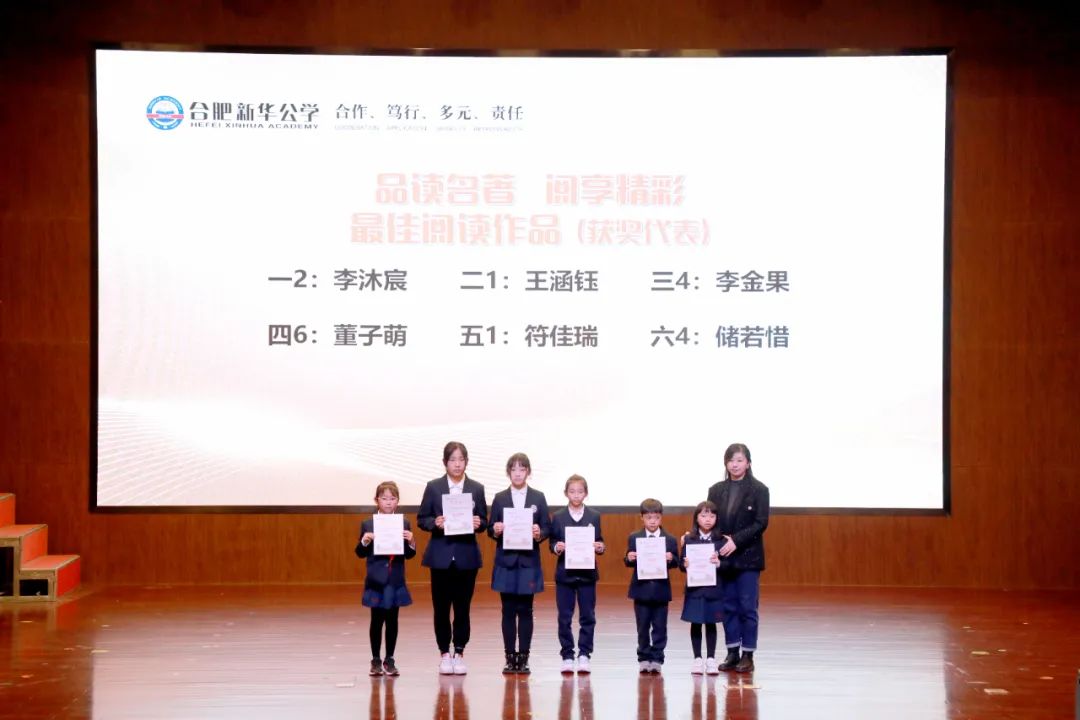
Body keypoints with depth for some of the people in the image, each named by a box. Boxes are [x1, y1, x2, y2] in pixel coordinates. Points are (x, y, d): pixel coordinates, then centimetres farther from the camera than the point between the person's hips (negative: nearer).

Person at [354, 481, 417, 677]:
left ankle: (389, 660, 13)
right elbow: (360, 554, 3)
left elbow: (409, 554, 5)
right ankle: (376, 660, 12)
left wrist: (411, 541, -15)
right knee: (377, 620, 3)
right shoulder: (368, 525, 0)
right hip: (376, 580, -1)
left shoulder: (404, 524, 3)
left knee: (392, 619, 5)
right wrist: (364, 541, -17)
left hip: (395, 580, 1)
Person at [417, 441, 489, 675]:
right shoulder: (433, 487, 3)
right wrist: (434, 523, -17)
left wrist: (478, 524, -15)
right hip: (441, 555, 0)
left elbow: (483, 521, 7)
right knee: (441, 607, 3)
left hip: (467, 556, 1)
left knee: (463, 607, 3)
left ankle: (459, 653, 12)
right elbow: (421, 519, 3)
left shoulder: (476, 488, 5)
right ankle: (444, 653, 12)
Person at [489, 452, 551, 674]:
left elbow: (547, 527, 2)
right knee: (508, 610, 3)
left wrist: (539, 534, -18)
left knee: (525, 610, 1)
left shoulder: (538, 498, 4)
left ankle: (523, 658, 6)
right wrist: (495, 531, -17)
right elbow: (490, 529, 5)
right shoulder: (500, 498, 5)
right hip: (506, 561, 1)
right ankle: (510, 657, 8)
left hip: (529, 561, -1)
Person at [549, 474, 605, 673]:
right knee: (564, 617, 2)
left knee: (587, 617, 2)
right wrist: (556, 547, -18)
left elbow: (599, 542, 6)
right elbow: (552, 541, 3)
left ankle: (584, 655, 9)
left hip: (587, 573, 1)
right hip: (565, 574, 0)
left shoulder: (594, 517, 5)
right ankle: (567, 656, 8)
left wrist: (600, 547, -15)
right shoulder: (558, 517, 3)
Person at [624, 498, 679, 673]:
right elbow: (629, 562, 3)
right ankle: (644, 658, 14)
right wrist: (629, 558, -19)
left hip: (661, 590, 0)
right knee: (643, 627, 7)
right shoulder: (634, 538, 2)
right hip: (641, 589, 0)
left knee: (660, 627, 2)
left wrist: (671, 558, -20)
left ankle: (657, 659, 7)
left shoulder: (670, 540, 1)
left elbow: (676, 562, 1)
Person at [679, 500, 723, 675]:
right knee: (695, 623, 7)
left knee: (710, 623, 7)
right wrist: (685, 564, -21)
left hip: (714, 589, 0)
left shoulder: (720, 540, -3)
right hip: (694, 589, 0)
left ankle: (711, 659, 16)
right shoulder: (688, 539, -1)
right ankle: (697, 659, 16)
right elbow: (681, 564, 1)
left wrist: (719, 563, -23)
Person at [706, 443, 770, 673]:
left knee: (747, 607, -1)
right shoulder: (716, 490, 8)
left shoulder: (758, 490, -3)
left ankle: (748, 656, 5)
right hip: (723, 558, 4)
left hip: (748, 557, -4)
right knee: (728, 606, 8)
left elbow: (761, 523, -10)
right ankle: (732, 653, 16)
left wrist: (736, 540, -18)